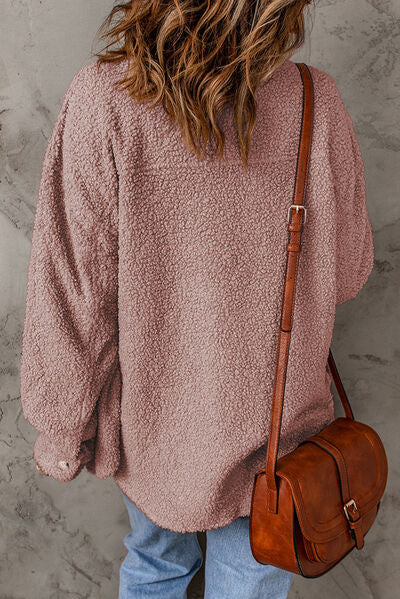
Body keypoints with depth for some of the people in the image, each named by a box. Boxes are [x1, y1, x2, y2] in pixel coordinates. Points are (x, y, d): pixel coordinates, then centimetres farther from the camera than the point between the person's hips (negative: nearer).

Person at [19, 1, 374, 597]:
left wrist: (60, 434, -4)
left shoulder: (103, 101, -24)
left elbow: (72, 303, -20)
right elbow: (346, 273, -6)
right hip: (272, 430, 1)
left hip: (151, 425, 0)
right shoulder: (316, 106, -19)